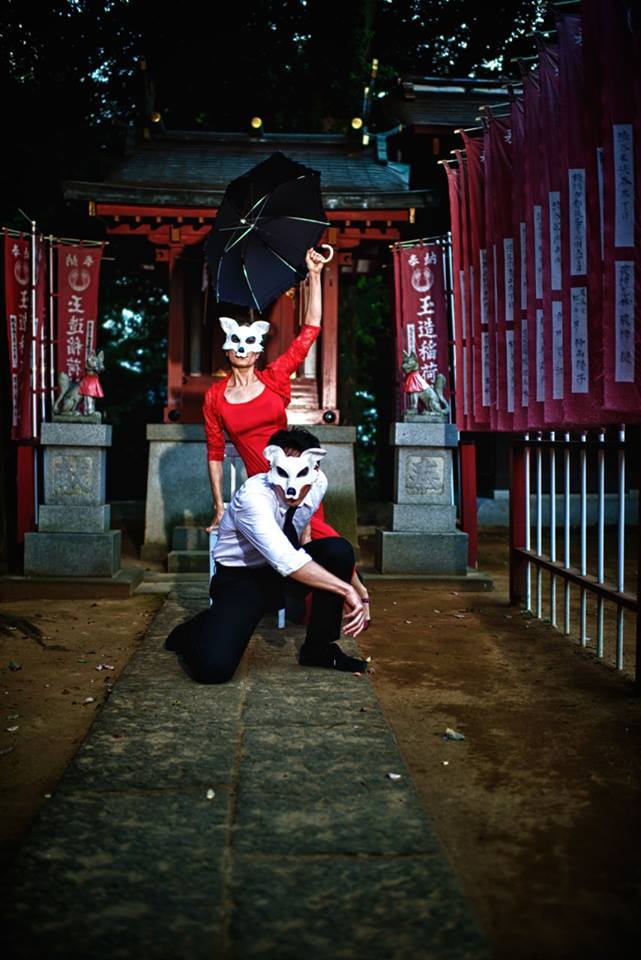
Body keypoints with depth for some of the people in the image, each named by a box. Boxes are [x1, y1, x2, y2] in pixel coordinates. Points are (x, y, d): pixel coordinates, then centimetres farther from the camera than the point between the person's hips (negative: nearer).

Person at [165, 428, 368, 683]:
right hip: (240, 578, -6)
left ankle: (319, 649, -7)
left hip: (288, 568, 6)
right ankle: (198, 631, 11)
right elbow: (286, 562, -41)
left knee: (339, 550, -22)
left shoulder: (319, 483, -10)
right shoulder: (253, 496, -31)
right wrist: (346, 590, -42)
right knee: (213, 668, -28)